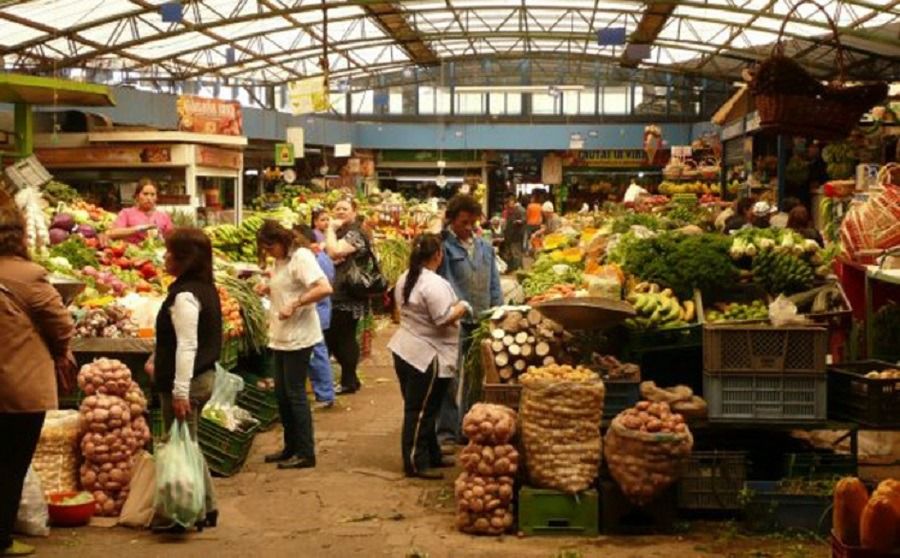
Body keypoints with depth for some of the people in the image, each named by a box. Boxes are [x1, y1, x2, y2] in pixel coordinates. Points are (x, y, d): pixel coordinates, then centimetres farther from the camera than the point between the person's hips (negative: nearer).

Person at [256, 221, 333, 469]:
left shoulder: (301, 257, -14)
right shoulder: (281, 260, 12)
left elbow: (325, 288, -25)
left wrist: (294, 304, -27)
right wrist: (268, 288, 5)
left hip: (298, 337, -9)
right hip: (281, 337, 9)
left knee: (295, 393, -4)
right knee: (281, 393, 12)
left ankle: (305, 453, 4)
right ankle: (291, 447, 23)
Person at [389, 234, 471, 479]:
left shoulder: (406, 278, 10)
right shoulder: (434, 284, -21)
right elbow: (444, 319, -23)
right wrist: (463, 307, -7)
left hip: (405, 348, 10)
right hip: (427, 356, -10)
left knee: (420, 409, 15)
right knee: (420, 411, -4)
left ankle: (431, 455, 25)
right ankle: (415, 463, 1)